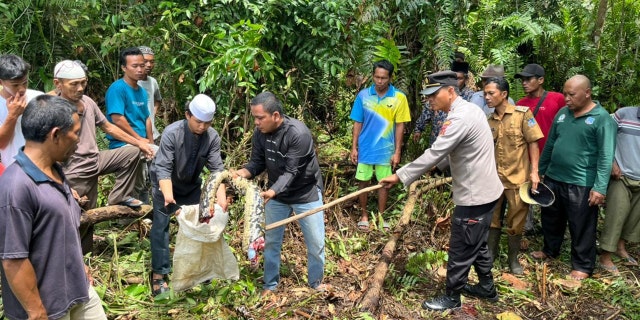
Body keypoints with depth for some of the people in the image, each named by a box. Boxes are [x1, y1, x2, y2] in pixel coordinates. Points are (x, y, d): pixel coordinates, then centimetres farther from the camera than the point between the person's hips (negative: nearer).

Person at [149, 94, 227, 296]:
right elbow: (163, 167, -36)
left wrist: (221, 193, -38)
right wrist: (167, 193, -51)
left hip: (192, 185, 4)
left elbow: (216, 168, -23)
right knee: (161, 226, -8)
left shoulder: (212, 136, -22)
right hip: (165, 184, -4)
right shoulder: (172, 133, -31)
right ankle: (159, 274, 0)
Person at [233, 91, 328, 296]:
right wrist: (244, 172, -28)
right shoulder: (260, 132, -12)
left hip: (306, 194, -4)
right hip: (277, 194, 5)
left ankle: (316, 282, 31)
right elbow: (257, 163, -6)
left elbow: (291, 172, -31)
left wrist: (272, 191, -46)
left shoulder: (298, 133, -30)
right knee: (271, 240, 12)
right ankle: (270, 284, 31)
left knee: (316, 242, 8)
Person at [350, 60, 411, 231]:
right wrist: (354, 147, -1)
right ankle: (364, 216, 24)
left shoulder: (399, 98, -8)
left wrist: (397, 151, -6)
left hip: (386, 150, -1)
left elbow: (399, 126, -4)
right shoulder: (363, 95, -5)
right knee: (363, 182, 9)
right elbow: (358, 123, 1)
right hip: (365, 149, 1)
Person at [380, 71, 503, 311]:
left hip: (475, 196, -10)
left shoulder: (460, 118, -25)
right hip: (483, 190, 10)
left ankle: (451, 298, 21)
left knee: (461, 250, 5)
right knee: (477, 245, 24)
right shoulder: (468, 109, 8)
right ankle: (487, 288, 41)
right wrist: (436, 166, 4)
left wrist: (400, 176, -23)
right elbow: (447, 152, 14)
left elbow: (434, 154, -28)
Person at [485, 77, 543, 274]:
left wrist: (534, 171, -13)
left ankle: (513, 258, 24)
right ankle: (491, 253, 31)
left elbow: (533, 143, -7)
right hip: (495, 177, 4)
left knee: (516, 221, 7)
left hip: (518, 177, -4)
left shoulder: (522, 114, -7)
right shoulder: (489, 121, 6)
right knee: (492, 217, 13)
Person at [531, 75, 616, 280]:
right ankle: (550, 250, 42)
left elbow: (606, 157, -16)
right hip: (553, 179, 6)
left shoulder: (602, 118, -11)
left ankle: (582, 266, 22)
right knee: (551, 220, 21)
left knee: (581, 228, 6)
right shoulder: (562, 113, 7)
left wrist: (600, 187, -21)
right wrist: (540, 171, 17)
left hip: (581, 185, -6)